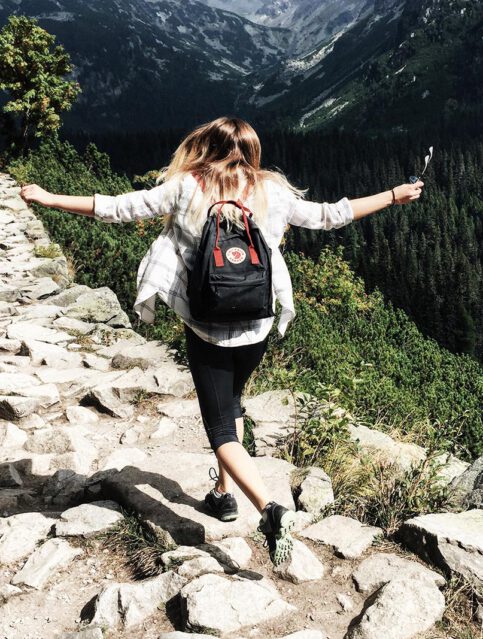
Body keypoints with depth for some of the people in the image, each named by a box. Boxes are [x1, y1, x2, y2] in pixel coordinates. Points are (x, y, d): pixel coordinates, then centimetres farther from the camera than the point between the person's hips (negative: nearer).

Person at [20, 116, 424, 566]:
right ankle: (225, 492, 36)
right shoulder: (272, 193, -2)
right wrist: (393, 196, 17)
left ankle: (270, 508, -16)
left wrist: (47, 198, 5)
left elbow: (117, 208, -6)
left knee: (221, 431, 4)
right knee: (231, 402, 28)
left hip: (206, 330, -3)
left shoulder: (186, 190, -7)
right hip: (257, 328, 4)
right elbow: (328, 216, 5)